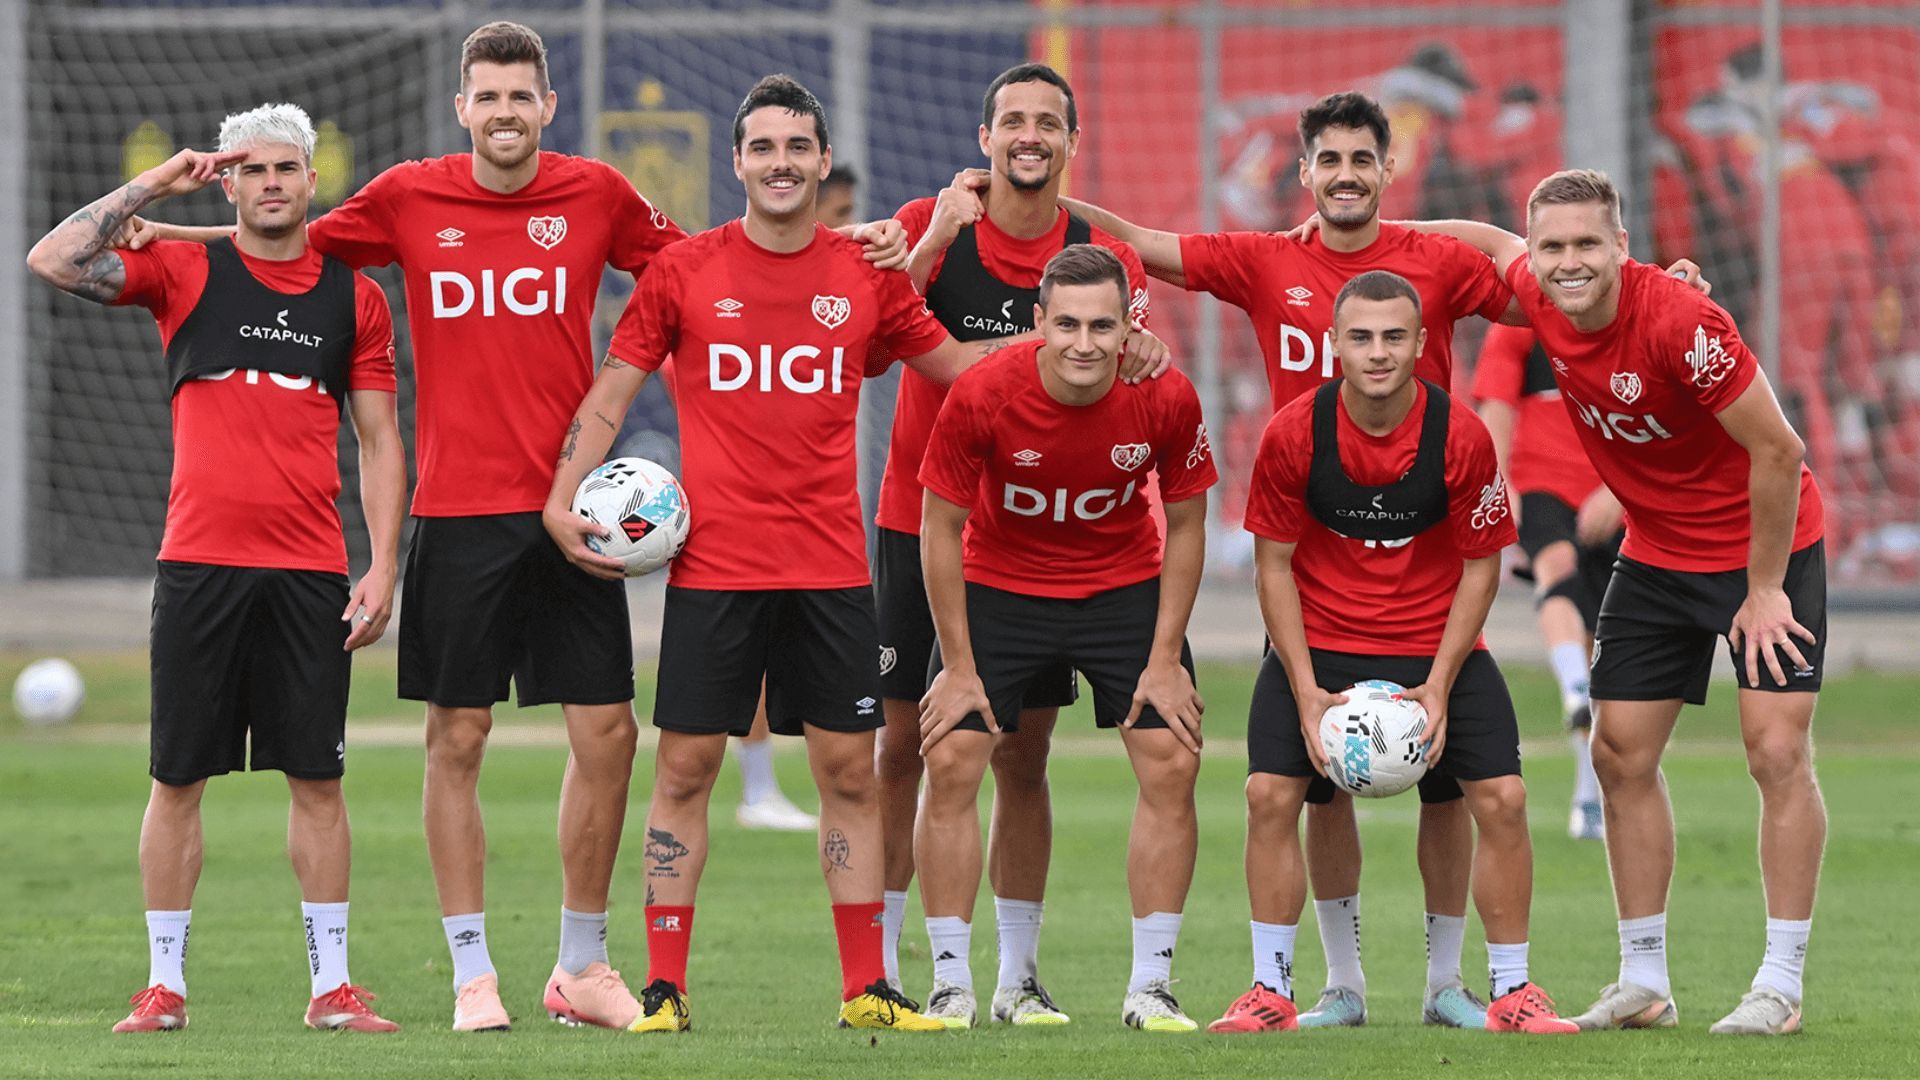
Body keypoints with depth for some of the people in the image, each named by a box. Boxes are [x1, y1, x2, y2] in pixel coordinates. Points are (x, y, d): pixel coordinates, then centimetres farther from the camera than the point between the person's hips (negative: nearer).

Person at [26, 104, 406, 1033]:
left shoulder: (356, 296, 9)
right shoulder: (184, 271, 5)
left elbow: (380, 441, 11)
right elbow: (52, 261, -8)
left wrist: (383, 567, 2)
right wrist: (152, 187, -8)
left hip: (310, 571, 1)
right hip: (199, 562, -1)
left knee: (317, 779, 2)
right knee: (178, 777, 1)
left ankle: (333, 987, 8)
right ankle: (164, 984, 8)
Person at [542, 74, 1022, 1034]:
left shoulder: (868, 276, 6)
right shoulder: (685, 272, 1)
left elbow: (963, 369, 15)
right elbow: (610, 391, 6)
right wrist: (563, 500, -4)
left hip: (831, 561, 2)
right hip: (712, 558, -2)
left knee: (849, 771, 3)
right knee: (685, 768, -1)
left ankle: (866, 990, 8)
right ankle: (664, 988, 5)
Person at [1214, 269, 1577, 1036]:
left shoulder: (1462, 438, -15)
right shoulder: (1293, 434, -15)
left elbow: (1480, 567, -5)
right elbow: (1274, 563, -5)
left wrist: (1439, 689, -13)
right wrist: (1307, 692, -13)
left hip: (1436, 644, 0)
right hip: (1317, 642, 0)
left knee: (1501, 798, -10)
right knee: (1270, 793, -12)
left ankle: (1511, 990, 5)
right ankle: (1271, 991, 1)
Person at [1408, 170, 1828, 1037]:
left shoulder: (1682, 322, -31)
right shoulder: (1539, 300, -11)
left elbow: (1777, 451, -25)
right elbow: (1487, 241, 14)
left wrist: (1765, 590, -20)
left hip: (1767, 545, -7)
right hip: (1656, 553, 7)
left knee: (1777, 748, -12)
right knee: (1621, 754, 4)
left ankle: (1781, 984, -6)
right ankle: (1644, 982, 12)